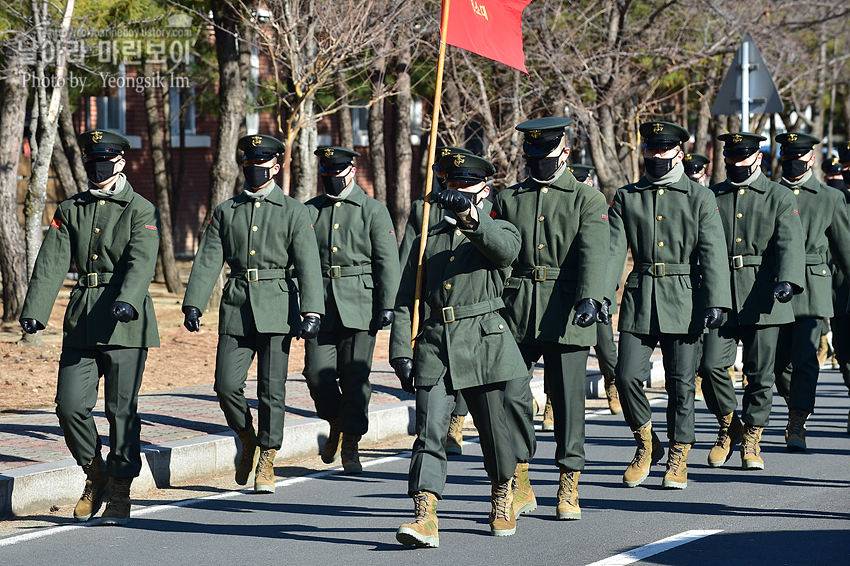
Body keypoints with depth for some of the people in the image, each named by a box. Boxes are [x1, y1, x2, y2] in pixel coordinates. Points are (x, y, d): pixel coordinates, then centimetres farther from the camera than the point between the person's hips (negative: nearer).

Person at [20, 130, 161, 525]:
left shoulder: (141, 210, 1)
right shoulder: (70, 211, 13)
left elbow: (141, 261, -16)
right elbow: (51, 263, 2)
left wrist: (127, 300, -35)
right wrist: (34, 311, -12)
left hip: (125, 319, -4)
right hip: (82, 318, 4)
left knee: (121, 409, -2)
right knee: (71, 404, -4)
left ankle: (120, 493, 7)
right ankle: (95, 476, 18)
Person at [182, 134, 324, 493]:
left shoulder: (293, 212, 4)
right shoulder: (226, 212, 13)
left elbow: (308, 265, -4)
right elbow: (208, 260, 7)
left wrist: (311, 313, -15)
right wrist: (193, 304, -5)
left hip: (276, 309, -2)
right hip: (236, 307, 2)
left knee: (271, 390, -2)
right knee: (226, 386, -7)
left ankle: (266, 464, 10)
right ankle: (248, 441, 19)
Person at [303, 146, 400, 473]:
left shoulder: (374, 211, 4)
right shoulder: (309, 211, 12)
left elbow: (387, 262, 0)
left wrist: (387, 306, -8)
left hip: (359, 307, -2)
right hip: (320, 306, 3)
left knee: (355, 377, -3)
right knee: (317, 373, -5)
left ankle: (350, 445, 5)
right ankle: (336, 423, 23)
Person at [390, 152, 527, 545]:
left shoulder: (500, 232, 8)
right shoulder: (429, 239, 17)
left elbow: (505, 249, -20)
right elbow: (406, 300, 14)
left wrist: (471, 216, -37)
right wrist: (401, 353, 3)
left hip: (483, 340, -2)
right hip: (435, 342, 2)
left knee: (492, 427, 9)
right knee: (429, 431, -11)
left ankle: (502, 497, 35)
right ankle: (424, 518, -20)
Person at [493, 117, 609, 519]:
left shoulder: (588, 200, 5)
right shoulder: (507, 200, 14)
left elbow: (592, 253, -10)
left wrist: (589, 297, -26)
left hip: (565, 317, -2)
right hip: (515, 315, 2)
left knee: (568, 400, 1)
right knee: (510, 394, -8)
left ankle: (568, 488, 12)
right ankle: (520, 487, 3)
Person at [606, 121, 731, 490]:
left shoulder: (700, 198, 5)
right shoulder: (626, 198, 11)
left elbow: (713, 254, -1)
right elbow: (612, 250, 4)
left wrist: (716, 302, -12)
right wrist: (599, 295, -8)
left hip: (683, 300, -2)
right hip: (639, 299, 2)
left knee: (681, 384, 1)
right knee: (627, 376, -8)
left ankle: (678, 458, 15)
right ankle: (646, 444, 14)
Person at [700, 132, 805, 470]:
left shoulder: (780, 198, 4)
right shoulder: (710, 198, 12)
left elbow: (790, 244, -9)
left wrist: (787, 281, -26)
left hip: (761, 297, -1)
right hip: (720, 297, 1)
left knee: (760, 374, 2)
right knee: (712, 366, -11)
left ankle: (751, 440, 16)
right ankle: (728, 426, 12)